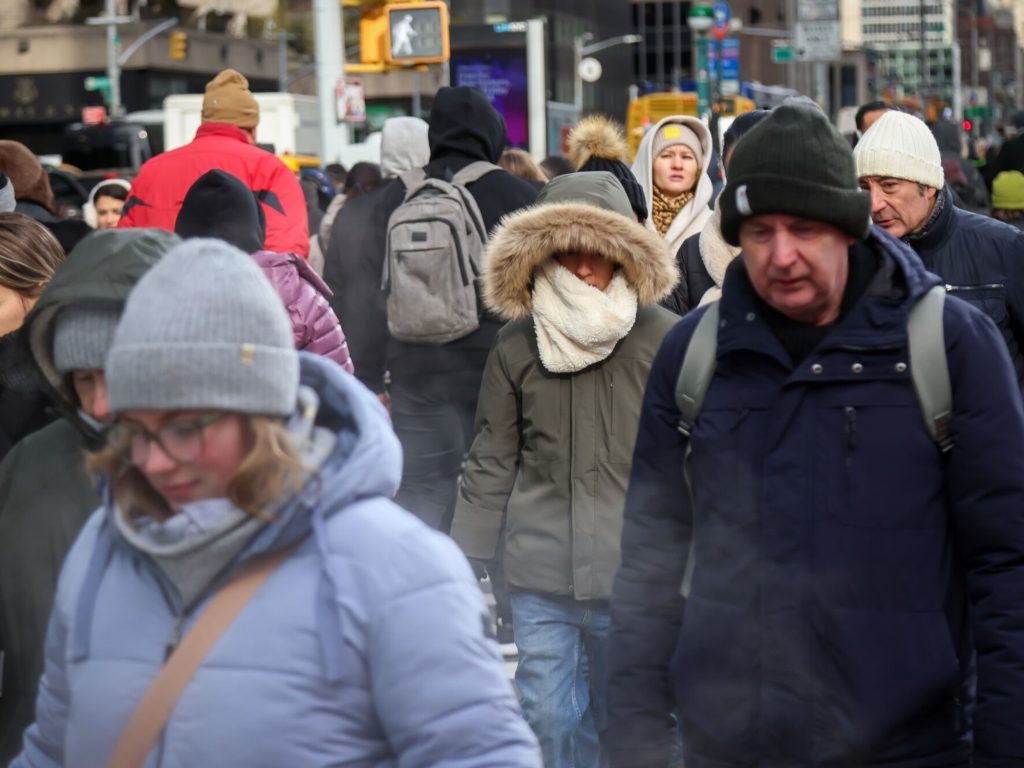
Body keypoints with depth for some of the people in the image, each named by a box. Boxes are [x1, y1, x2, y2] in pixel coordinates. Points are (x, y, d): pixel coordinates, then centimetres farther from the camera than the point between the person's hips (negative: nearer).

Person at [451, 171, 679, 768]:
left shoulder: (662, 339, -4)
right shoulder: (518, 345, 3)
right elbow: (492, 463, 9)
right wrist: (466, 559, 8)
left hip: (634, 575, -1)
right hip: (541, 576, 2)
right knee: (550, 718, 2)